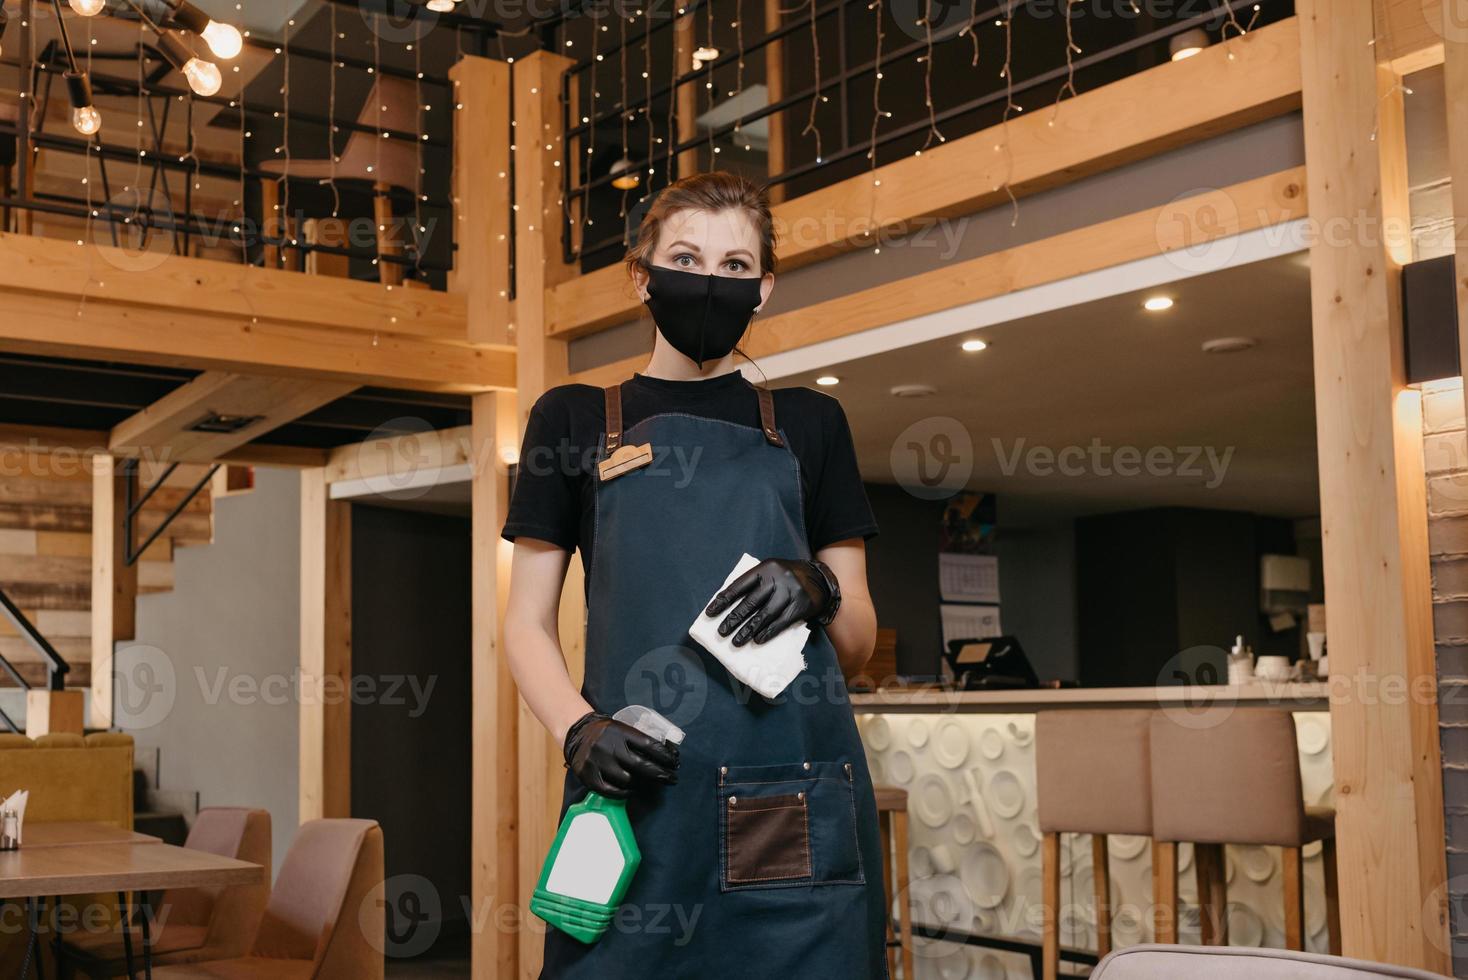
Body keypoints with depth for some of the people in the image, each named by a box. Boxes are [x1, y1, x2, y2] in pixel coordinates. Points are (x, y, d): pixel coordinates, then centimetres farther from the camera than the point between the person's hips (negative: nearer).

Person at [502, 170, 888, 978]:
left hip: (795, 806, 1)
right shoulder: (575, 420, 11)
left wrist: (819, 593, -9)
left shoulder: (808, 425, 14)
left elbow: (859, 640, 14)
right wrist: (578, 731, -11)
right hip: (634, 792, -1)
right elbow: (527, 625, 9)